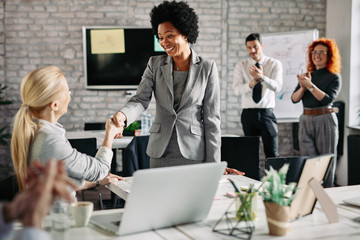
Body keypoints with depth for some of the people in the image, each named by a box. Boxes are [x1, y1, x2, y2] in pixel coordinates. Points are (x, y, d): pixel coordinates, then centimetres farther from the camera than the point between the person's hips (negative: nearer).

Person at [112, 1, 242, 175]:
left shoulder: (207, 68, -2)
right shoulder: (155, 64, 6)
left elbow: (211, 119, -2)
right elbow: (140, 99, -3)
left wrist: (213, 165, -5)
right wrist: (123, 114, -27)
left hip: (194, 154, -2)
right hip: (160, 154, 2)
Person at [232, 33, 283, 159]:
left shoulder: (275, 64, 2)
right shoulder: (241, 66, 6)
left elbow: (277, 87, -13)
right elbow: (237, 89, -7)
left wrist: (262, 77, -31)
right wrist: (252, 83, -25)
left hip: (267, 113, -1)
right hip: (248, 113, 2)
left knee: (272, 153, -4)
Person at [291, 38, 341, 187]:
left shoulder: (334, 77, 1)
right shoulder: (306, 76, 14)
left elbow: (328, 99, -14)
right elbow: (294, 99, 5)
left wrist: (310, 85, -20)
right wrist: (303, 87, -13)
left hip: (325, 120, -4)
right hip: (306, 121, 4)